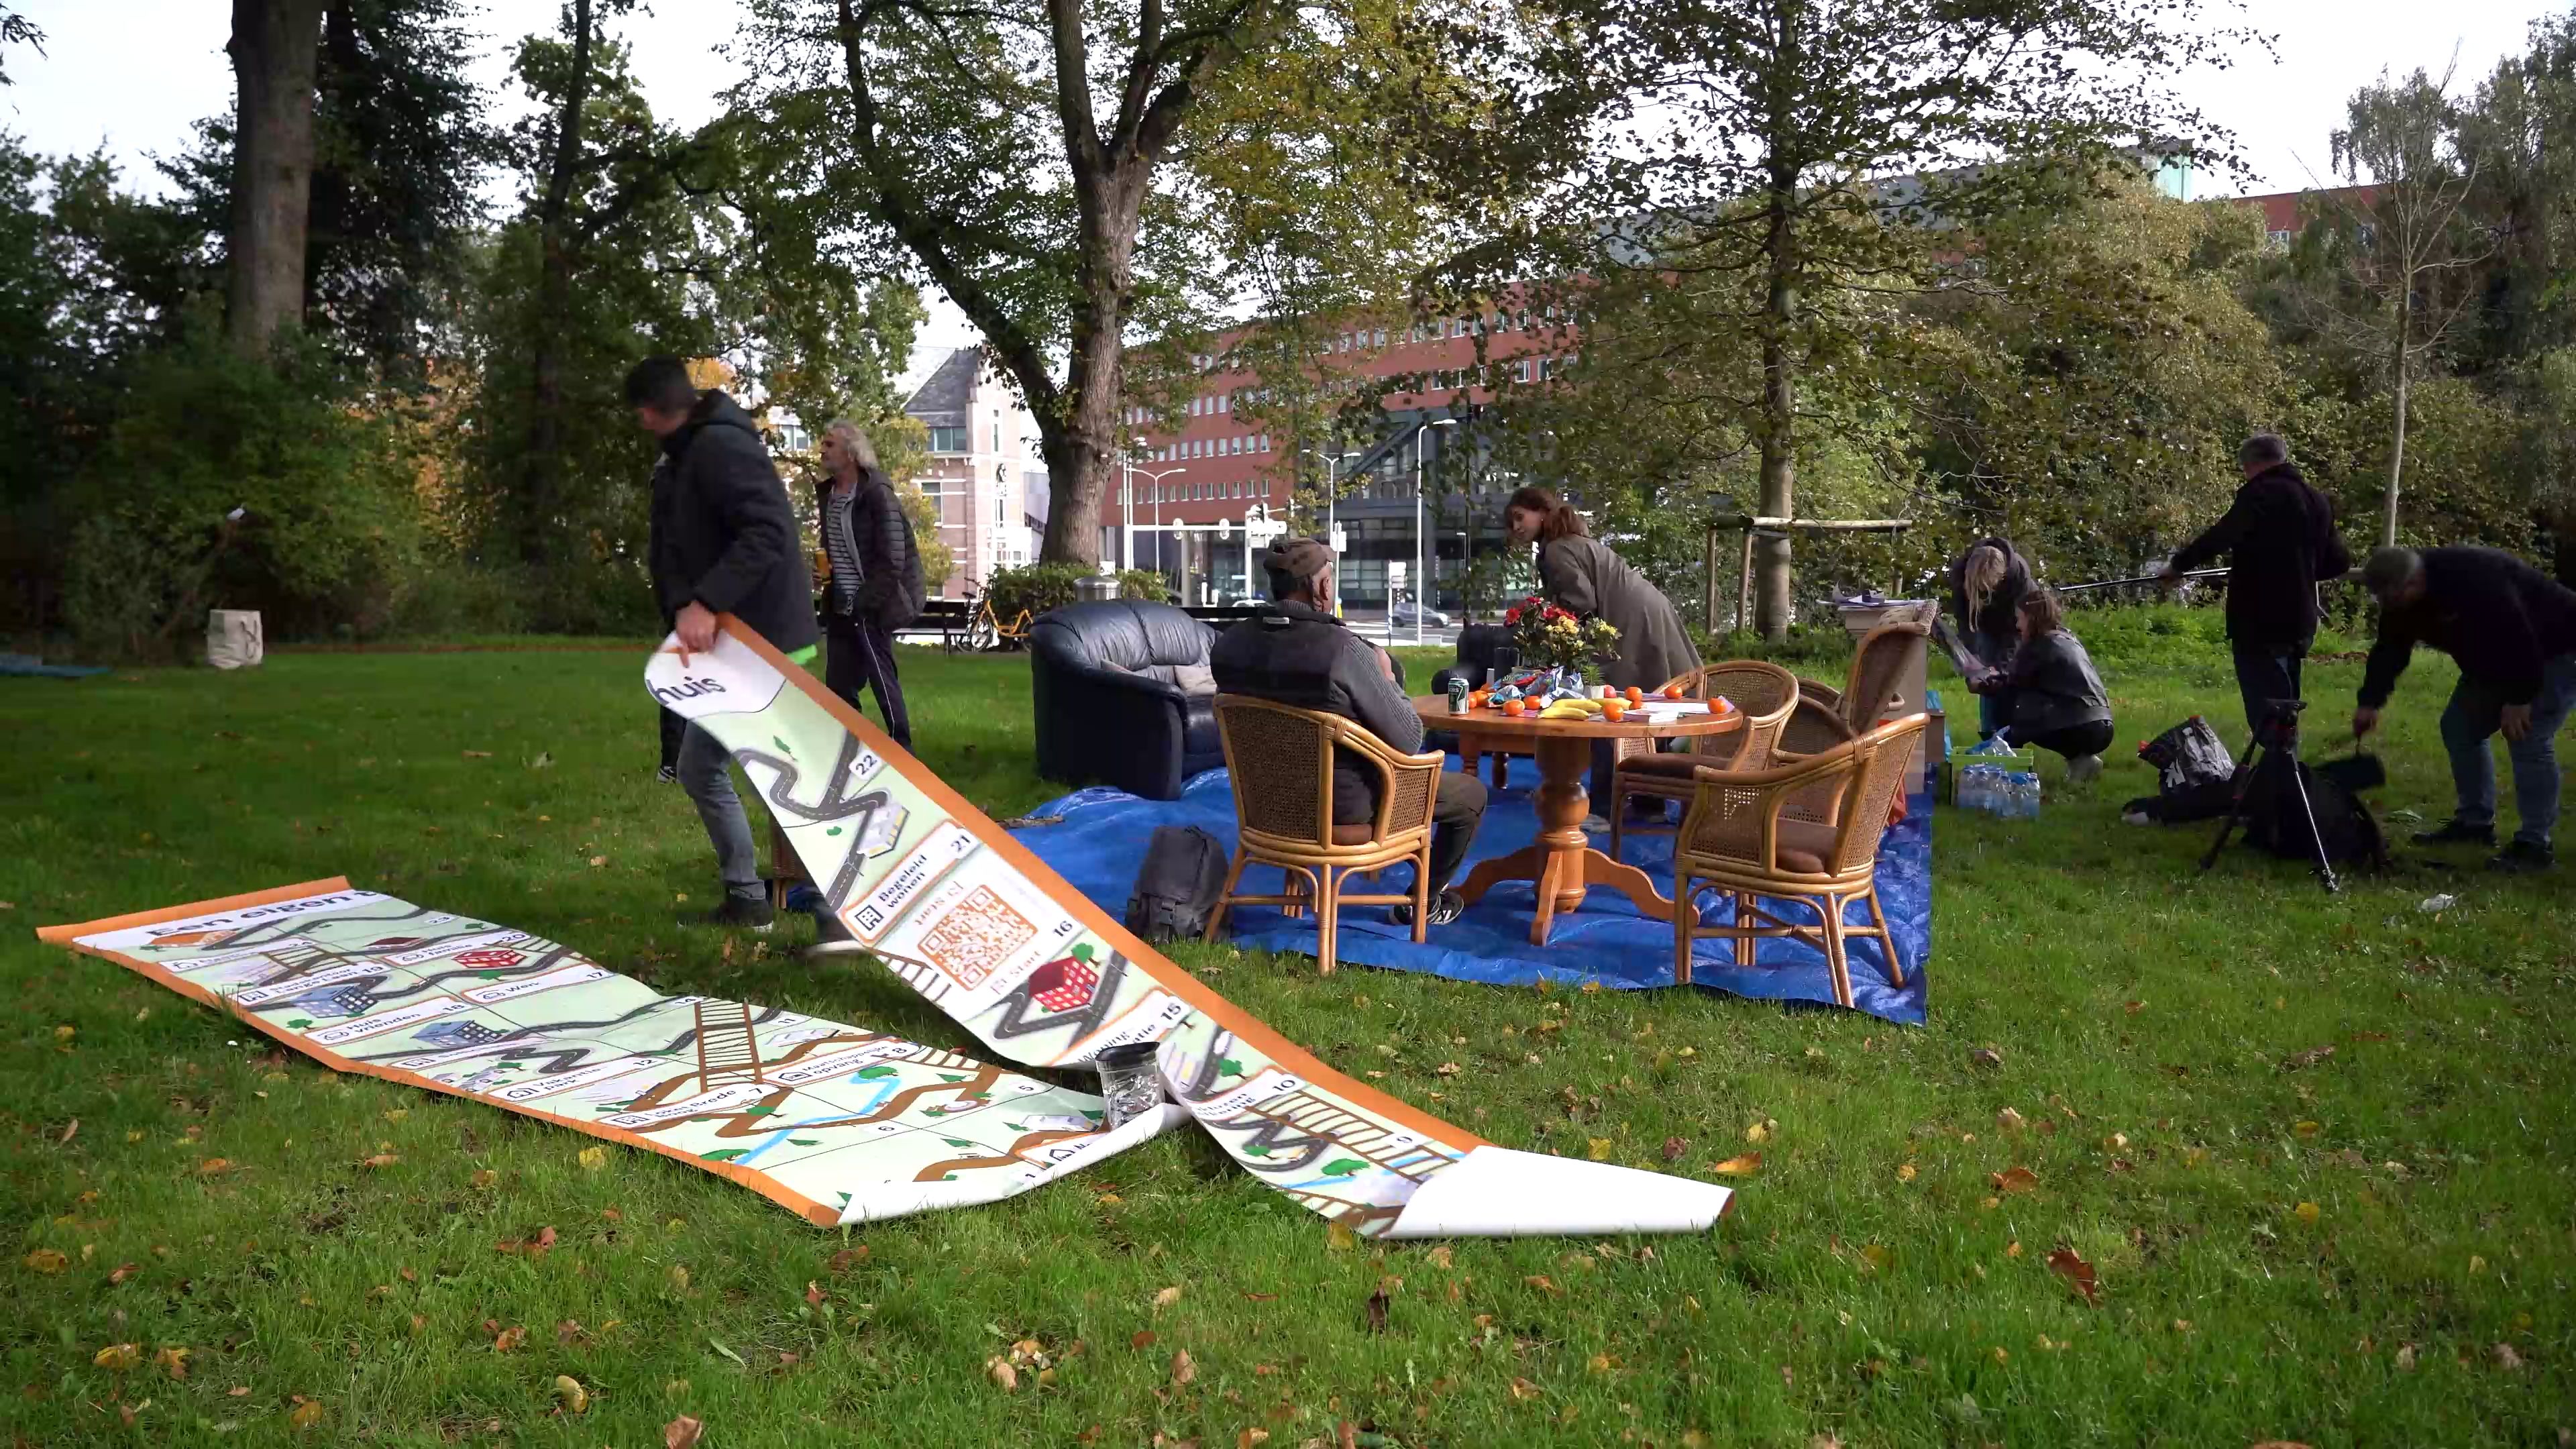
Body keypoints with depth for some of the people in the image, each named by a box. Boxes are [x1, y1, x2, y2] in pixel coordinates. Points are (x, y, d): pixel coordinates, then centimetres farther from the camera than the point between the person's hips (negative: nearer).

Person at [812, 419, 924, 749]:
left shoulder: (877, 493, -13)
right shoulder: (826, 492, 9)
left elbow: (893, 561, -16)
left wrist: (862, 603, -16)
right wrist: (825, 570, 7)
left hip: (869, 609, -7)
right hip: (839, 609, 7)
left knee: (883, 683, -2)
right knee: (837, 688, 10)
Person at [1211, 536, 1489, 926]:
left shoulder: (1228, 644, -12)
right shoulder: (1341, 648, -31)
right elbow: (1409, 742, -23)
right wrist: (1386, 679, -6)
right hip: (1347, 806, -7)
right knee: (1472, 793, 18)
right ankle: (1423, 903, 31)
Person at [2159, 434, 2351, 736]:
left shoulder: (2261, 494, -11)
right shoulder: (2318, 501, 14)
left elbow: (2220, 537, -23)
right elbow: (2339, 563, 19)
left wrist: (2178, 564, -12)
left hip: (2260, 623, -9)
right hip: (2299, 623, 9)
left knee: (2265, 715, -8)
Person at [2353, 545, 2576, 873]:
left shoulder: (2474, 581, -37)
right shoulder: (2401, 600, -9)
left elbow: (2520, 640, -36)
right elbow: (2389, 651, -3)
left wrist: (2519, 698, -30)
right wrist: (2371, 702, -13)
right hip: (2495, 658, 9)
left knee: (2527, 739, -17)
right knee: (2458, 728, 8)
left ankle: (2534, 845, -12)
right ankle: (2475, 822, 19)